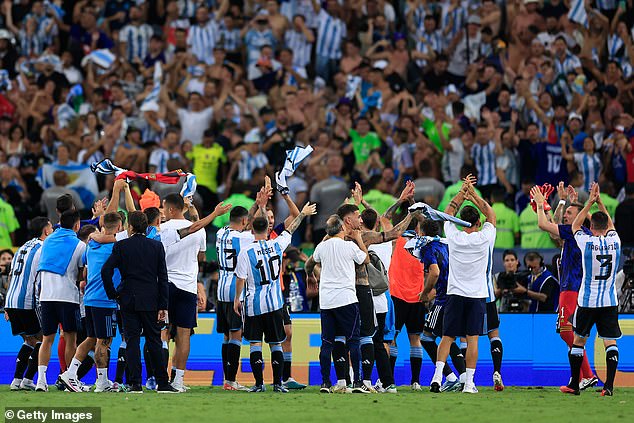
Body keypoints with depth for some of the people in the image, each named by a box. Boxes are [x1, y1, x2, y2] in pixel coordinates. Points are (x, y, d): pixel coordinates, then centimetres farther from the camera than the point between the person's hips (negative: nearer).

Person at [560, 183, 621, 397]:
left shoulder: (587, 242, -11)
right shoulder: (615, 241, -3)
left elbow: (575, 226, 9)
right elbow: (610, 225, 19)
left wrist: (590, 202, 9)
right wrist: (599, 202, 18)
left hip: (587, 301, -2)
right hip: (610, 300, 2)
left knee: (579, 341, 10)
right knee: (610, 341, 0)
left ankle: (574, 385, 14)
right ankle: (609, 385, -12)